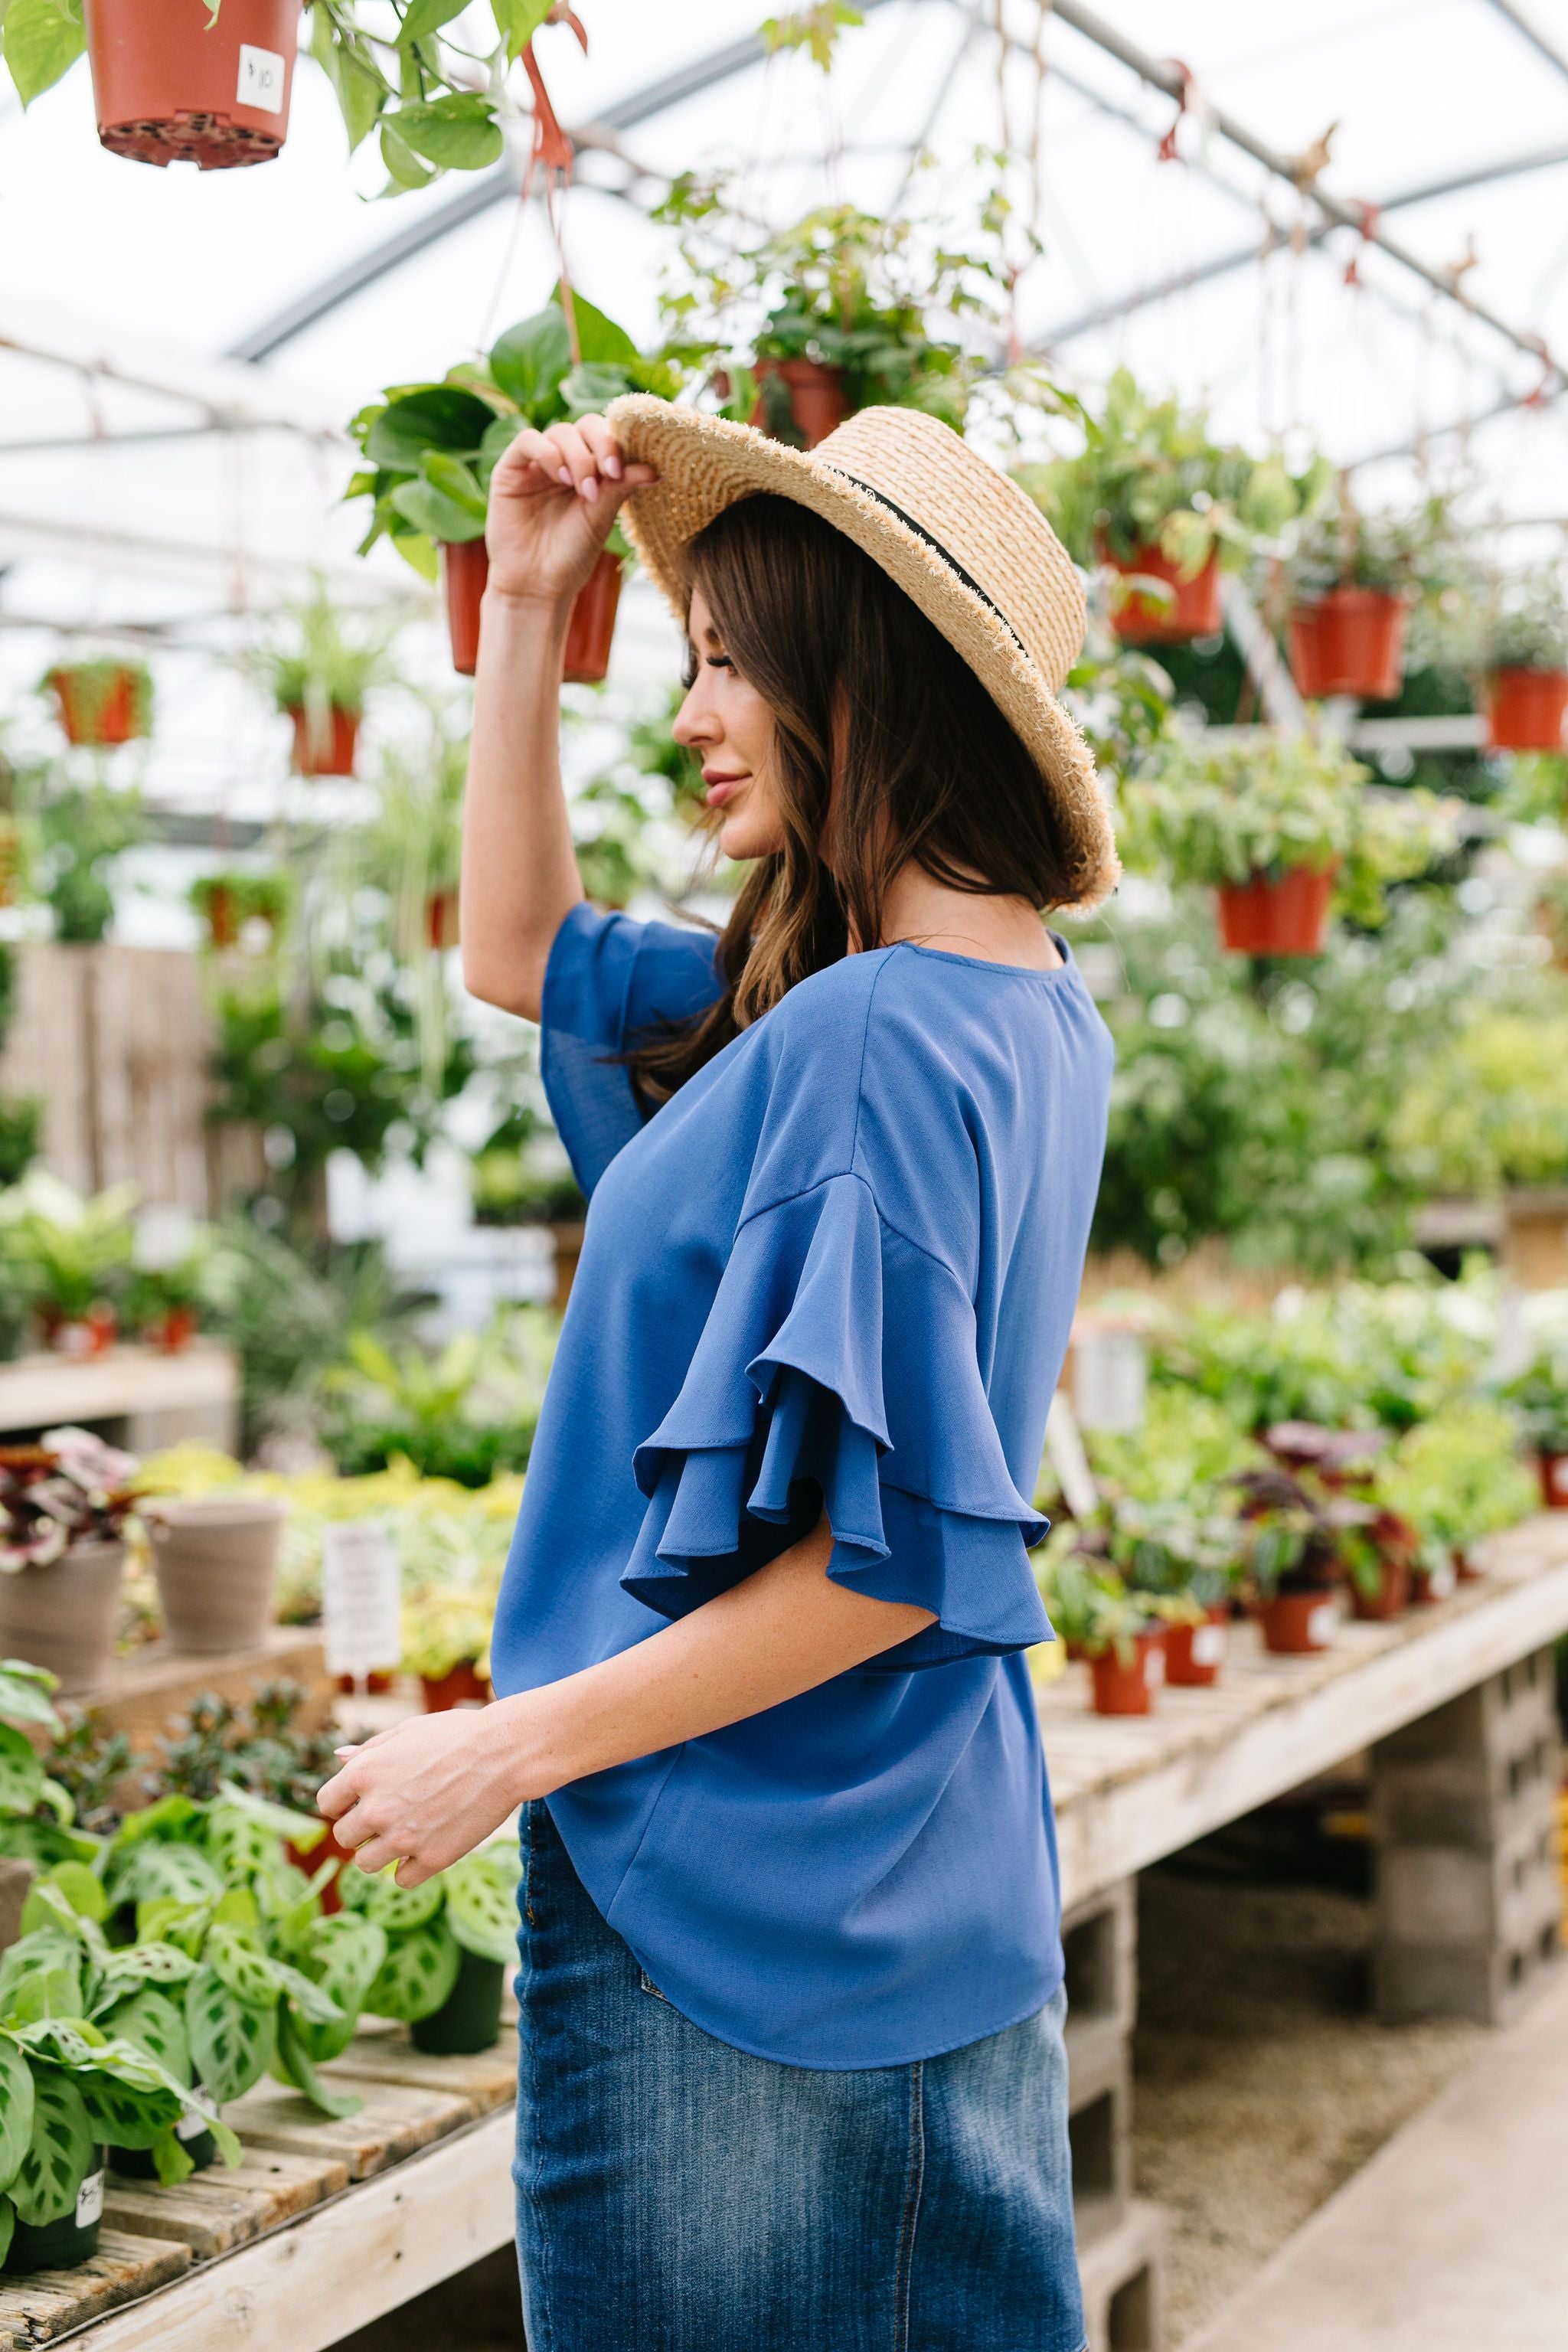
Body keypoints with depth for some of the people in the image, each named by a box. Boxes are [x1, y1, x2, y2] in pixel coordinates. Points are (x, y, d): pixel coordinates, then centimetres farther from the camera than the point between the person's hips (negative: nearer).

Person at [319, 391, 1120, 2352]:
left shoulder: (874, 1043, -23)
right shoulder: (1030, 1015, 7)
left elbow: (891, 1552, -25)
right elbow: (523, 954, 17)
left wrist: (513, 1747, -18)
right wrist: (527, 612, 11)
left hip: (740, 1916, -9)